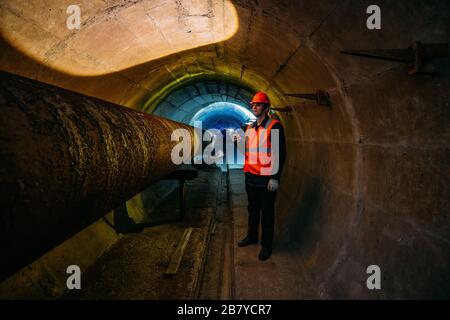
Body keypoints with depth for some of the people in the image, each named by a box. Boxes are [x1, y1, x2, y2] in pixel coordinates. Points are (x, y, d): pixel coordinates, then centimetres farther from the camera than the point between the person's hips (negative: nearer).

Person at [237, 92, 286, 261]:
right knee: (253, 209, 19)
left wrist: (275, 177, -18)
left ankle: (266, 245, 16)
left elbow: (281, 153, -14)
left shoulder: (274, 126, -10)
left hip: (267, 178, -7)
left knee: (267, 212, 3)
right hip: (251, 176, 7)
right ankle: (252, 236, 36)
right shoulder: (249, 127, 12)